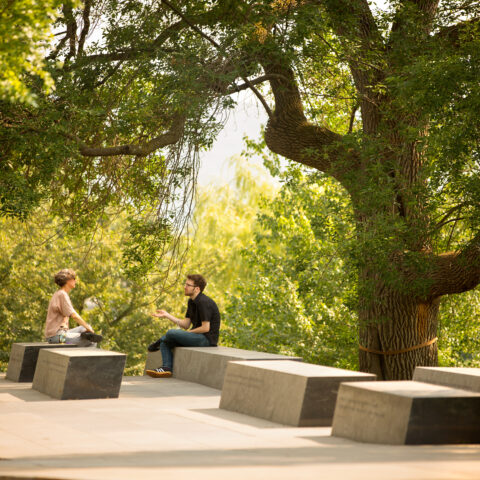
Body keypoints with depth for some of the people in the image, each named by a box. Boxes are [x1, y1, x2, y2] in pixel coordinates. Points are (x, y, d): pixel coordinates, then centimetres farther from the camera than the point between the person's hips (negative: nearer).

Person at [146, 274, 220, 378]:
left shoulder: (204, 302, -18)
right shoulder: (191, 302, 13)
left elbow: (205, 328, -21)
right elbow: (186, 324, 12)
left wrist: (188, 332, -10)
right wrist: (166, 315, 7)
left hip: (207, 339, -10)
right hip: (198, 337, 10)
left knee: (171, 333, -20)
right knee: (165, 342, 0)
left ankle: (157, 344, 12)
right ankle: (167, 368, -13)